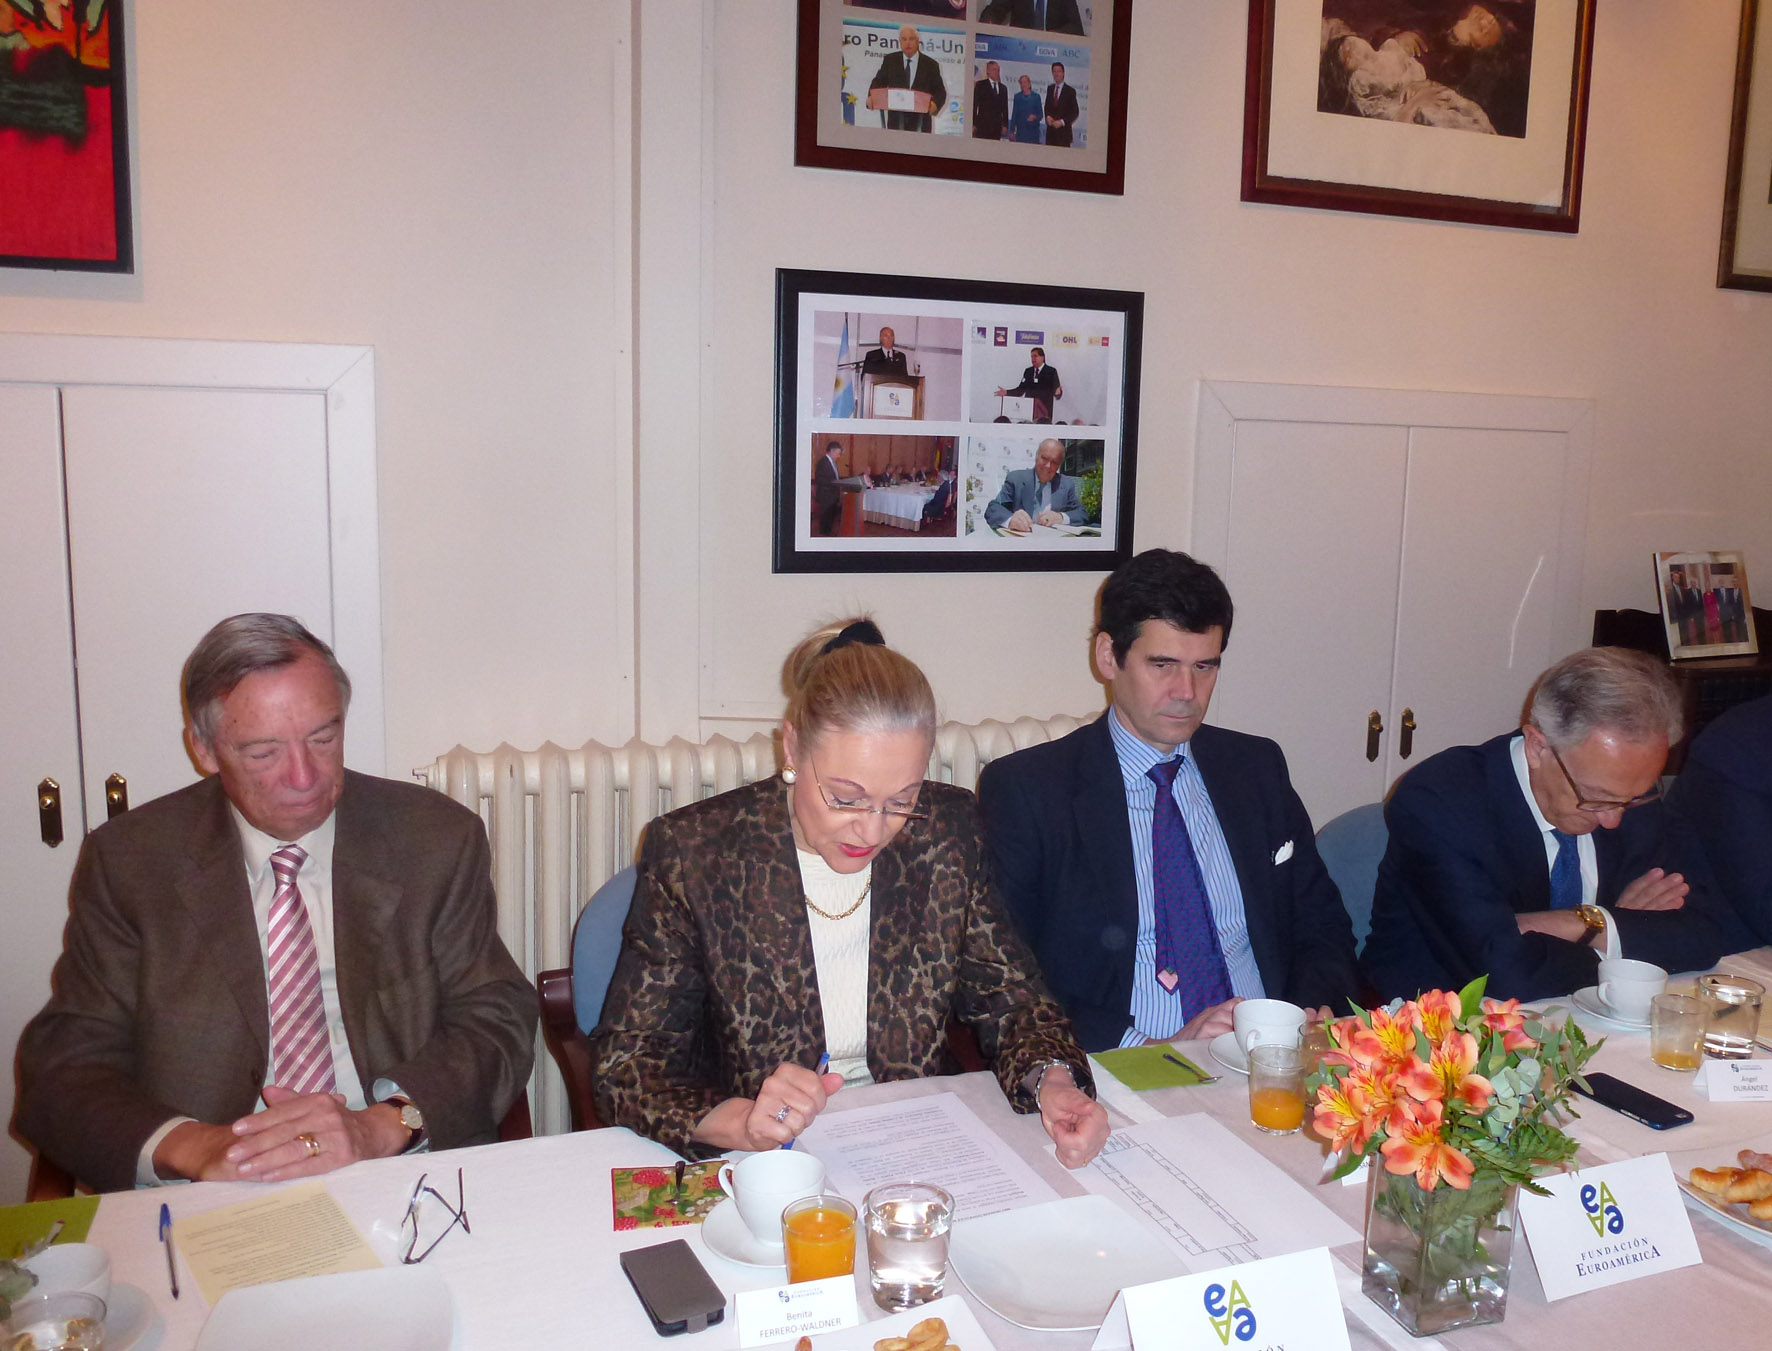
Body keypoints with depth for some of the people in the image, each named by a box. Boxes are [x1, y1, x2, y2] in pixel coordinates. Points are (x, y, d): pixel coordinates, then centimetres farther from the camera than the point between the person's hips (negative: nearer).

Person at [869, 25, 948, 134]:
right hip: (896, 119, 1)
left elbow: (940, 91, 3)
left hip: (920, 122, -1)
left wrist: (935, 103, -20)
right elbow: (878, 82, 8)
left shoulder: (931, 64, 4)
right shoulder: (889, 60, 9)